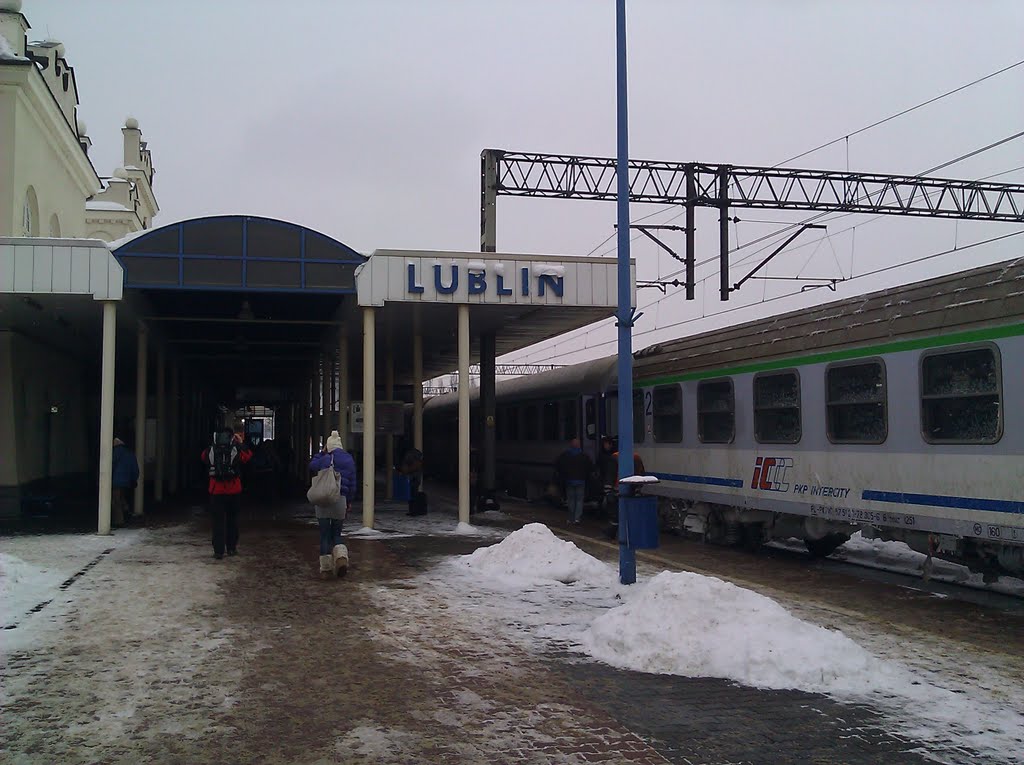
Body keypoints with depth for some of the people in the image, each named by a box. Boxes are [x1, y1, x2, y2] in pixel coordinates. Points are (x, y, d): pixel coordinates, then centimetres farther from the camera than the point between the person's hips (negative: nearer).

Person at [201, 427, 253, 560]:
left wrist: (214, 445, 18)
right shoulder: (236, 451, -8)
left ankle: (218, 551, -1)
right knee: (232, 519, 13)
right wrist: (241, 443, 17)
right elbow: (248, 454, 8)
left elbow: (203, 458, 18)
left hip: (216, 490, 0)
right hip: (233, 490, 0)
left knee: (218, 521, 2)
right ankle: (231, 548, 18)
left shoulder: (210, 450, -3)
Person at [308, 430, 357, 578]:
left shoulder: (325, 459, -6)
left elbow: (311, 466, 15)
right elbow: (352, 483, 6)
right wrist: (349, 502, 15)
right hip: (340, 499, 2)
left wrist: (322, 452, 18)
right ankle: (341, 556, -12)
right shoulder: (349, 460, 2)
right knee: (336, 533, 15)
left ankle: (325, 568, 7)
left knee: (324, 535, 6)